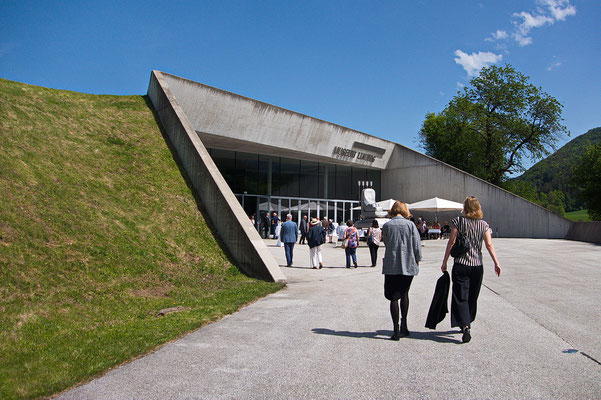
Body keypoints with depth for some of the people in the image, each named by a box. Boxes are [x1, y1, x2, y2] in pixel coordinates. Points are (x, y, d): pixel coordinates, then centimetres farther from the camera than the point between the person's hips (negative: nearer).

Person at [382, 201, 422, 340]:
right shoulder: (410, 224, -4)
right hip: (408, 265, 1)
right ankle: (404, 325, 17)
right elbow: (417, 244, -3)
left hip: (391, 265, -1)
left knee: (394, 297, 4)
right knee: (404, 294, 18)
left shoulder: (386, 225, -3)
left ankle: (396, 330, 2)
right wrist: (417, 260, 8)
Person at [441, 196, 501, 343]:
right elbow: (489, 245, -2)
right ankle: (467, 324, 31)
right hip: (477, 266, 4)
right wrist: (496, 264, 2)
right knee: (472, 297, 17)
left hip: (461, 266, -4)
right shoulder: (484, 225, 3)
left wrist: (444, 262, -2)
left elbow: (451, 243, -7)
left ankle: (465, 326, -17)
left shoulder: (458, 221, -6)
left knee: (461, 297, -2)